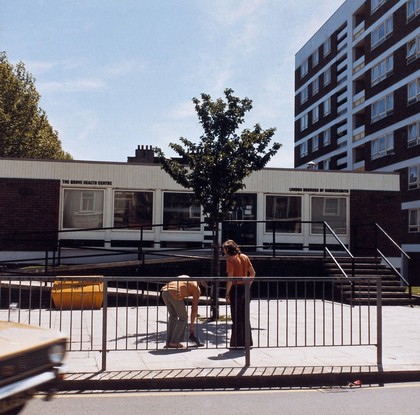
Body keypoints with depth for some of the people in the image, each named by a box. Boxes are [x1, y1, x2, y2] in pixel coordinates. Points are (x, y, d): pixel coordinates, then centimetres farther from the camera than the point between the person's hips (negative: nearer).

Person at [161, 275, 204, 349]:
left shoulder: (185, 277, 35)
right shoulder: (197, 289, 18)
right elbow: (194, 308, 16)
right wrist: (191, 326, 23)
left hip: (164, 292, 6)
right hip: (175, 294, -6)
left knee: (173, 315, 24)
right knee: (183, 317, 13)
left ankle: (168, 342, 24)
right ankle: (174, 342, 11)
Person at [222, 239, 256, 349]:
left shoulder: (230, 259, -11)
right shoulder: (244, 257, 9)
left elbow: (230, 278, -16)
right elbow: (253, 273, 9)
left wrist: (227, 293, -11)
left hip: (235, 289, -7)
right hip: (245, 288, 7)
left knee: (236, 317, 2)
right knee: (244, 316, 16)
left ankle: (237, 343, 6)